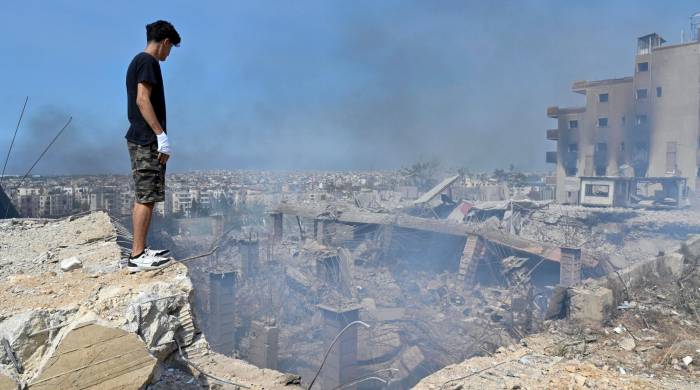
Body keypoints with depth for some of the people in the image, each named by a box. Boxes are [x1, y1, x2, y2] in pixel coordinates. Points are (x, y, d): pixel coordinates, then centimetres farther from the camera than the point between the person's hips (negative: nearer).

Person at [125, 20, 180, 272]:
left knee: (143, 197, 12)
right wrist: (161, 135, -20)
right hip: (147, 141, -10)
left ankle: (141, 250, 17)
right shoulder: (148, 61, -8)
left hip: (139, 139, 10)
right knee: (146, 198, -9)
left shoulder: (137, 61, 21)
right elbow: (143, 100, -19)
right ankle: (137, 256, -6)